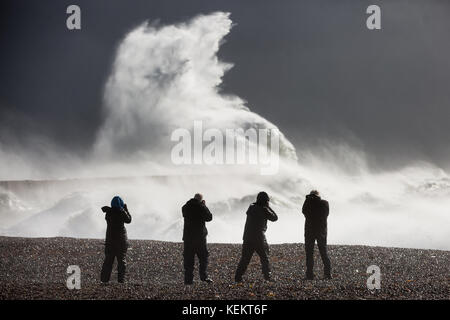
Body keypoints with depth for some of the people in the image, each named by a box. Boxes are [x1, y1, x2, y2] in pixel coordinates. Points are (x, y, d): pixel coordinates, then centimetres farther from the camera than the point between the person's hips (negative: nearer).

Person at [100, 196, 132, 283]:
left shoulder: (108, 212, -1)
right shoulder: (122, 212, -12)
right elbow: (128, 220, 3)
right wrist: (126, 209, 12)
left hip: (110, 238, 3)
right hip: (121, 238, -3)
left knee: (108, 259, 8)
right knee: (121, 259, 3)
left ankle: (104, 279, 4)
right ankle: (121, 279, -2)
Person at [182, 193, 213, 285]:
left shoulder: (185, 207, 3)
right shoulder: (201, 207, -11)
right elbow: (209, 217, 0)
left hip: (188, 237, 4)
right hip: (200, 236, -3)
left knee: (188, 258, 6)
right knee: (203, 256, 8)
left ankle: (188, 279, 3)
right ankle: (203, 275, -2)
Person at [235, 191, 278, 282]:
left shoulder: (251, 207, 4)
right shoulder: (264, 210, -9)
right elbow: (274, 218, 2)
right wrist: (268, 207, 9)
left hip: (247, 238, 4)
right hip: (259, 238, -4)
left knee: (245, 258, 7)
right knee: (264, 257, 11)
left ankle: (238, 276, -1)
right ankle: (267, 275, 8)